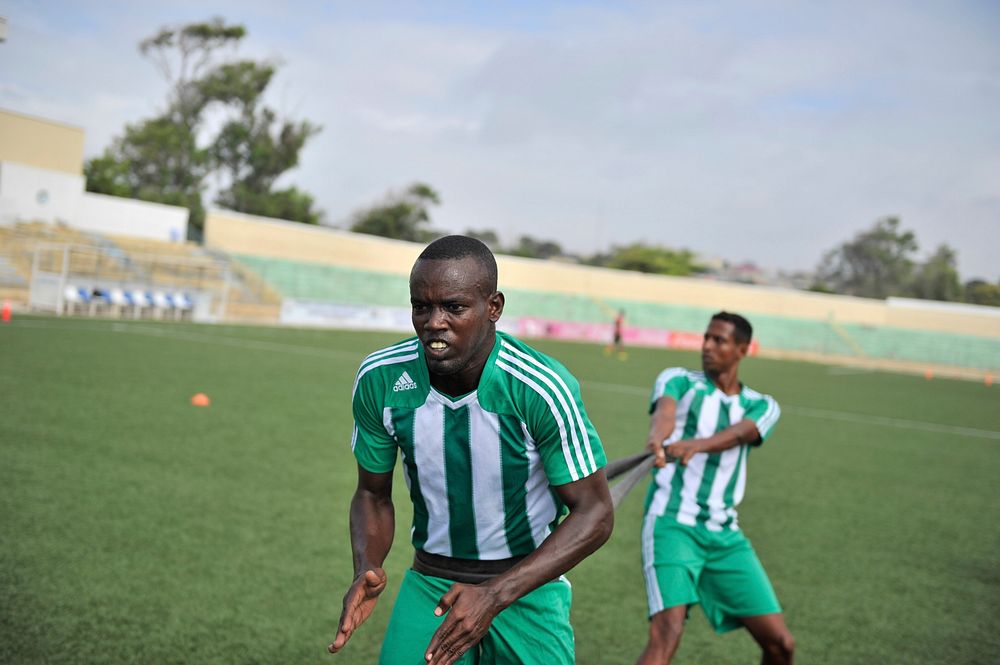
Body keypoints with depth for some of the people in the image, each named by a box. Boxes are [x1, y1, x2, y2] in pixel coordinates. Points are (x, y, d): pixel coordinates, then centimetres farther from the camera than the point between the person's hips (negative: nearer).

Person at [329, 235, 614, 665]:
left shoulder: (541, 388, -23)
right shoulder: (379, 379, -12)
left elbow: (594, 512, -17)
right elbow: (373, 493, 3)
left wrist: (495, 596, -26)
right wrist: (367, 572, -18)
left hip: (527, 585, -2)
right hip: (430, 581, 2)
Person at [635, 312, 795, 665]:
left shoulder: (761, 406, 11)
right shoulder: (679, 380, 6)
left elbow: (737, 433, -13)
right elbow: (665, 411, -19)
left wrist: (696, 444, -36)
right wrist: (657, 439, -44)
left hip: (725, 535, 4)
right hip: (672, 524, -4)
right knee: (667, 633, -23)